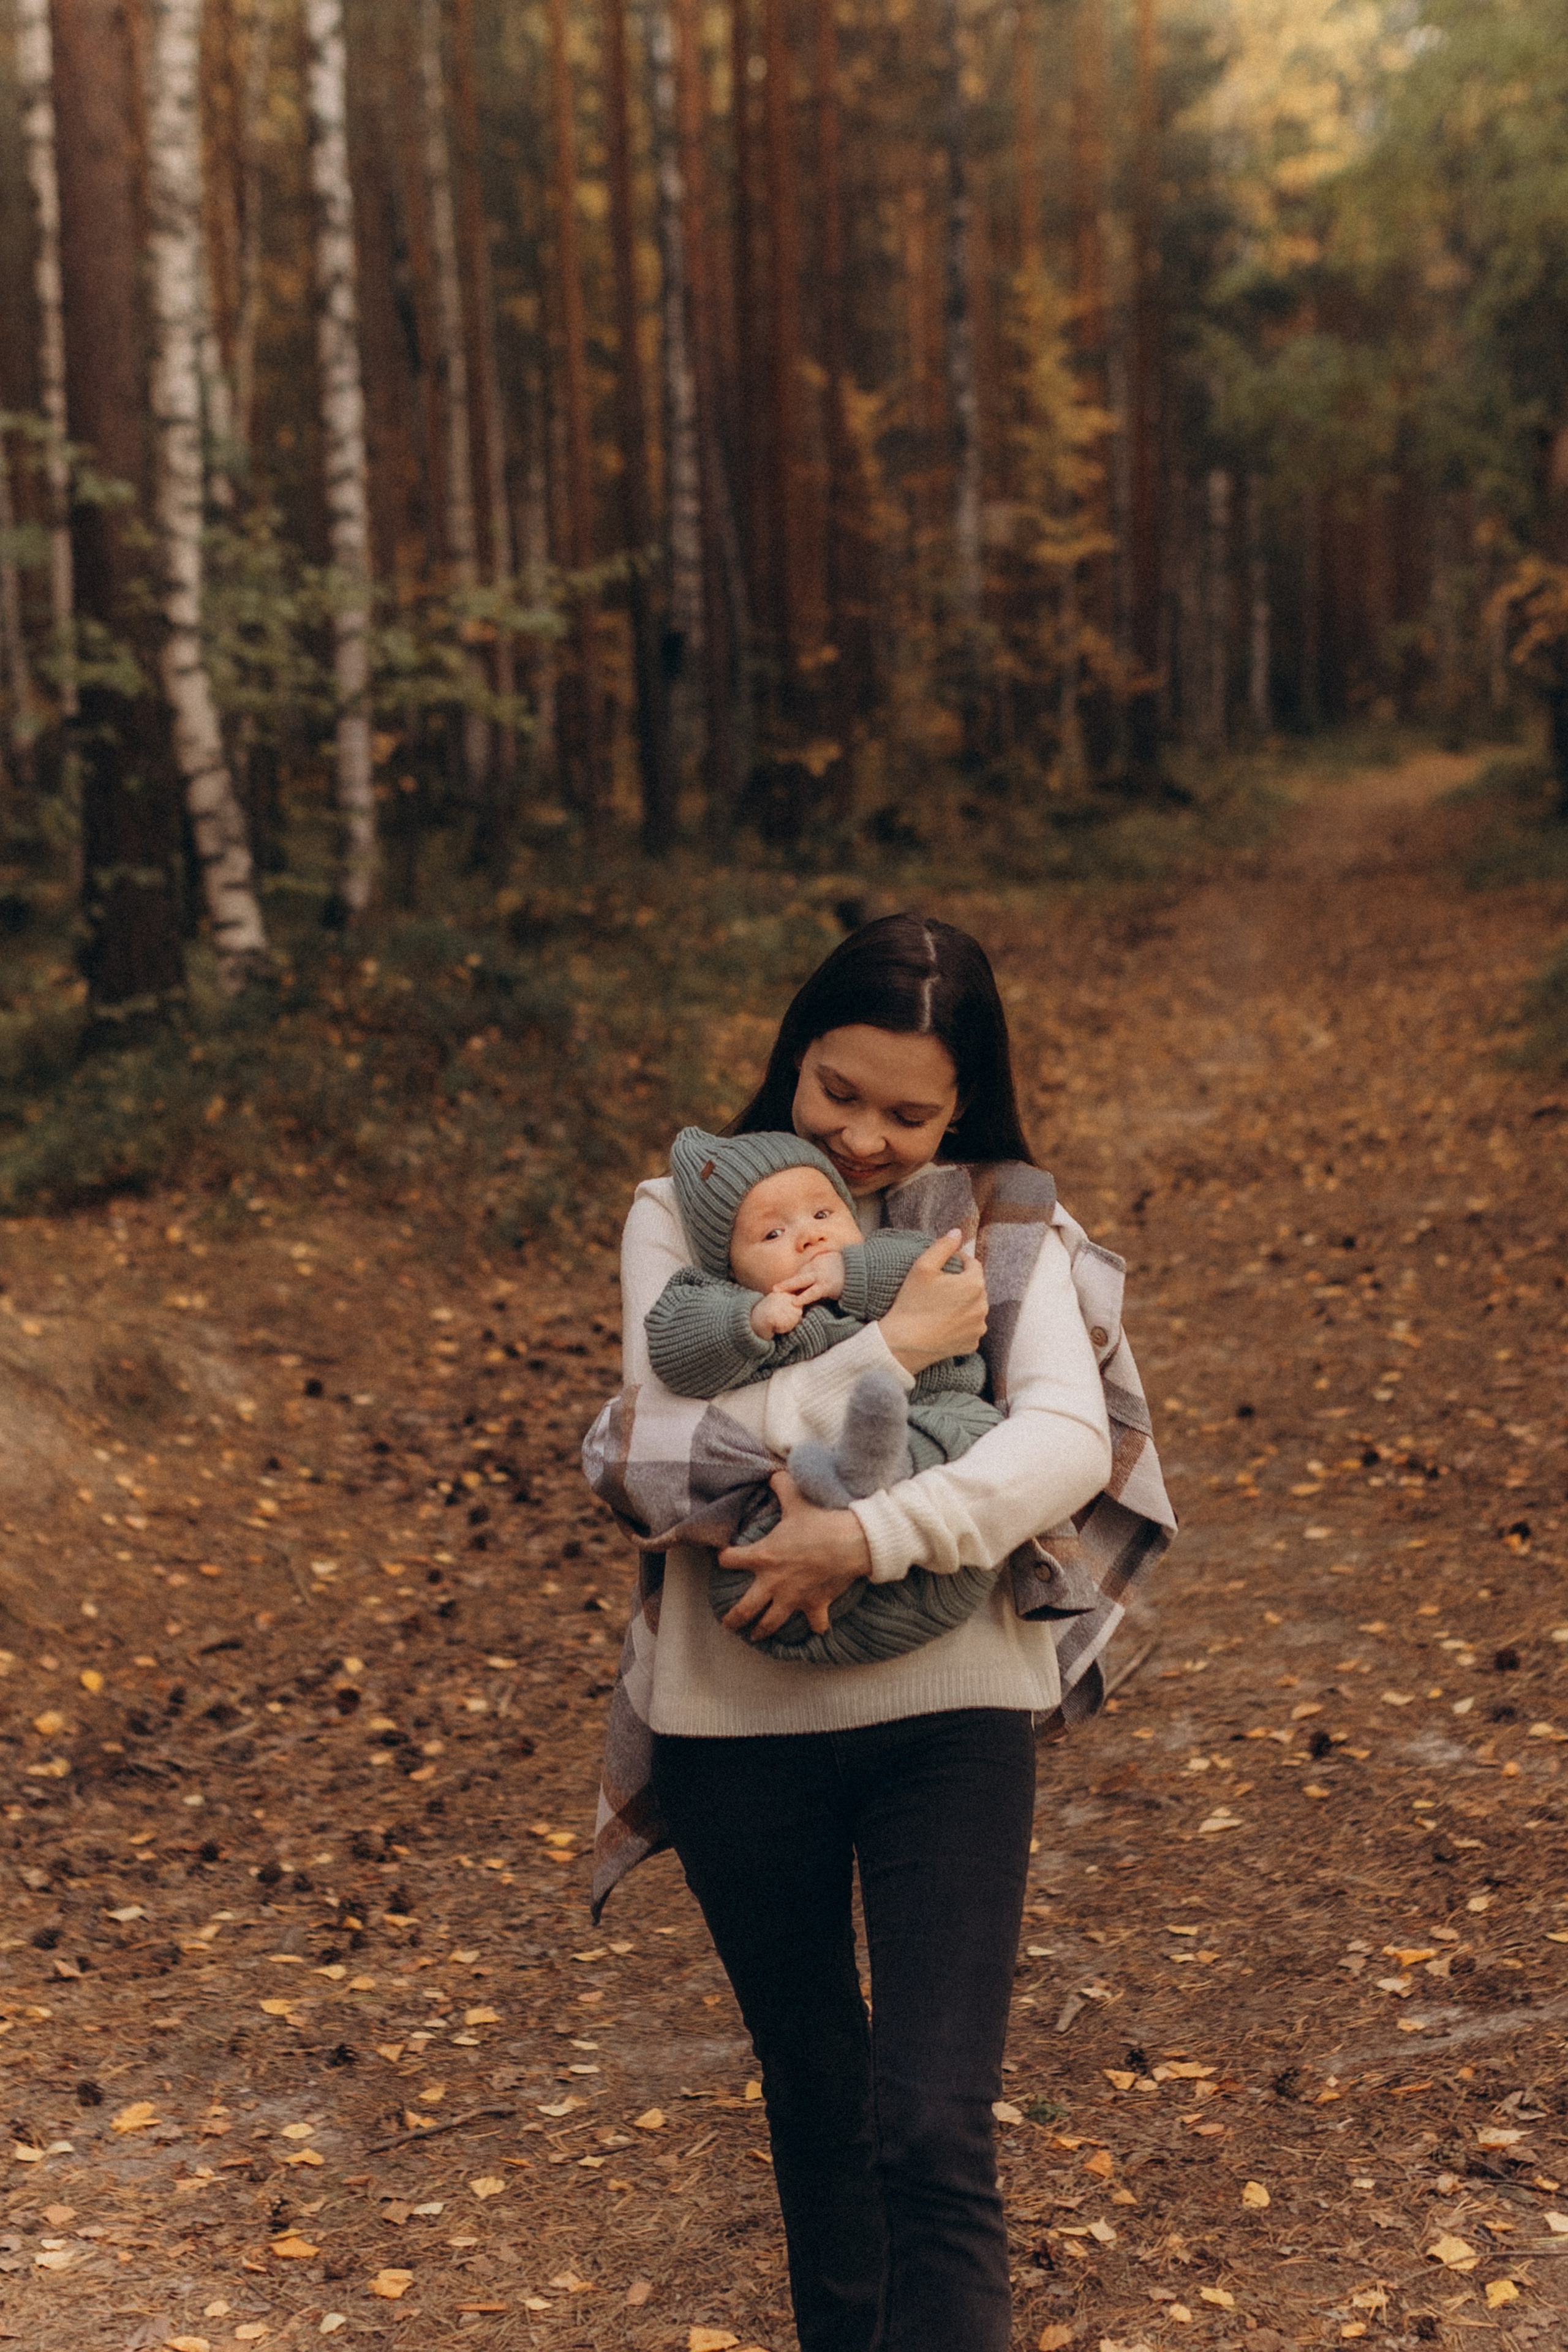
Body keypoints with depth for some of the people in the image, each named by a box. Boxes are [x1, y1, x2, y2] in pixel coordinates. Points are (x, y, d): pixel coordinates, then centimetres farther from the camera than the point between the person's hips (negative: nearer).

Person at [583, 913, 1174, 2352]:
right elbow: (672, 1457, -17)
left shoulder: (1008, 1229, -1)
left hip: (951, 1710, -1)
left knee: (936, 2132, -8)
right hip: (739, 1720, 1)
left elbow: (1069, 1438, -17)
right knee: (813, 2084, 22)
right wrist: (896, 1349, -21)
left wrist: (869, 1537, -28)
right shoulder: (686, 1218, -4)